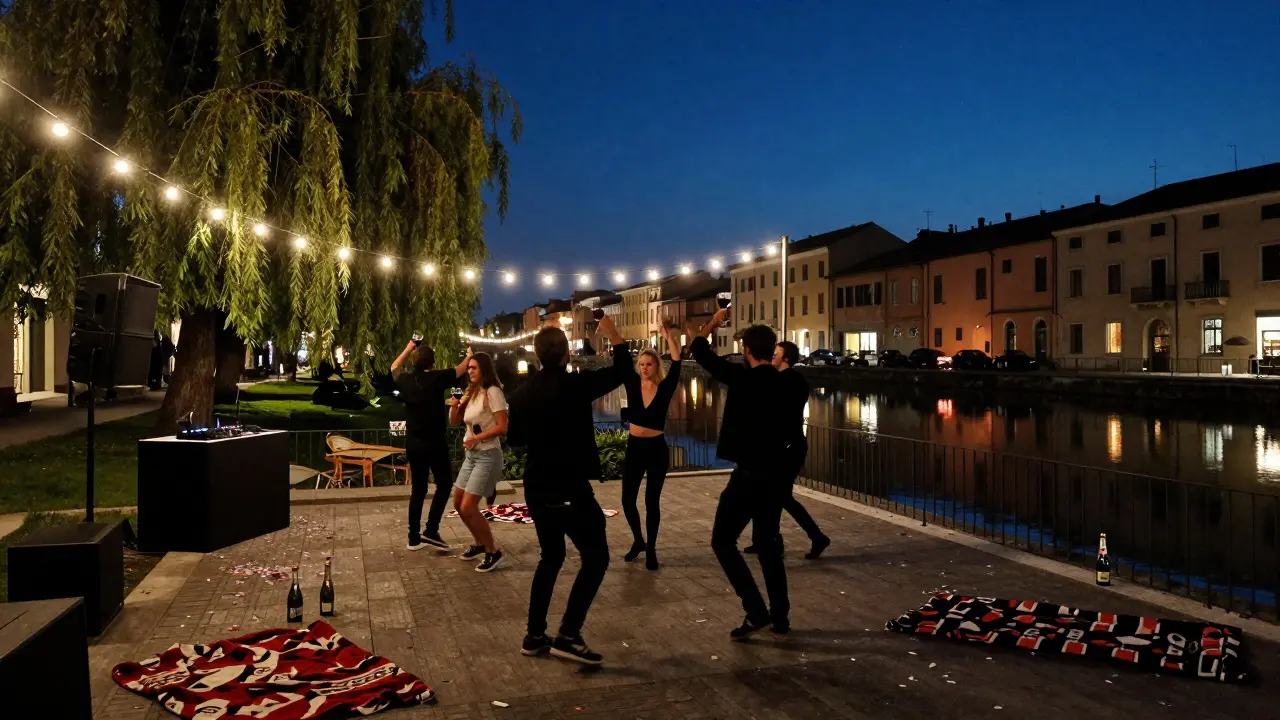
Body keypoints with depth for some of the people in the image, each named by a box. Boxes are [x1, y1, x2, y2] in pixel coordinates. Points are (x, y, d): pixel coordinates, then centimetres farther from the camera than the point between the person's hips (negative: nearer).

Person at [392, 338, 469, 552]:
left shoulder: (406, 380, -1)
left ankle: (414, 537, 16)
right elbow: (461, 370, 4)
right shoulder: (437, 378, -13)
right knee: (444, 484, 8)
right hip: (434, 442, -5)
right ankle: (431, 531, -3)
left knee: (418, 488, 13)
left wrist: (409, 347, 28)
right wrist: (469, 355, 22)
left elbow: (394, 367, 23)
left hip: (413, 442, 5)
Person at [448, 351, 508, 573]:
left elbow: (502, 427, -19)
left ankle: (493, 551, 2)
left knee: (468, 508, -12)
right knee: (458, 504, 12)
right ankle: (480, 543, 30)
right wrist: (455, 402, -5)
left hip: (487, 455, -9)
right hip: (471, 455, 9)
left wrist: (477, 437, -21)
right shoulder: (471, 393, 12)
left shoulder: (492, 392, -13)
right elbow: (453, 421, 11)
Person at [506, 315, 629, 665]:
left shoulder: (521, 393, 4)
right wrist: (614, 335, 9)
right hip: (570, 490, -7)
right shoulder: (575, 384, -15)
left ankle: (535, 636, 22)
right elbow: (621, 372, -4)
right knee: (596, 558, 3)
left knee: (550, 558, 20)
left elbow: (514, 438, 17)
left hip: (537, 490, 7)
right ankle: (568, 636, -5)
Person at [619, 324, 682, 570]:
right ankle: (638, 541, 30)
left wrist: (668, 334, -28)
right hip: (634, 448, 3)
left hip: (657, 450, -3)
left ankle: (651, 549, 19)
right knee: (628, 500, 5)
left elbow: (676, 363, -19)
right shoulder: (632, 384, 0)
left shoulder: (665, 387, -7)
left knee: (652, 501, 3)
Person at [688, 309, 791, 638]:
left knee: (723, 540, 4)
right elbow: (790, 430, 13)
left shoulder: (743, 378, -12)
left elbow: (701, 352, -3)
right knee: (767, 543, 18)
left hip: (749, 474, -7)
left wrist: (714, 322, 12)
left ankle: (756, 612, -3)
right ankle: (780, 616, 22)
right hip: (776, 473, 7)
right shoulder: (784, 383, 5)